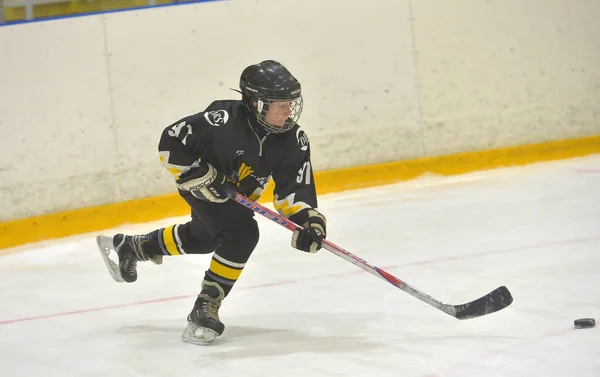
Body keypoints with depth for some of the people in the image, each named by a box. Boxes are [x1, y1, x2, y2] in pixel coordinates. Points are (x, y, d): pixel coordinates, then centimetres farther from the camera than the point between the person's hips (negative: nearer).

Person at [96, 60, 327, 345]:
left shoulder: (293, 141, -23)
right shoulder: (223, 120, -36)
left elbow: (294, 188, -21)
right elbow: (171, 142, -28)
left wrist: (309, 220, -38)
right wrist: (200, 176, -33)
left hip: (238, 194, 7)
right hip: (201, 182, -7)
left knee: (203, 238, 26)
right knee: (242, 233, -25)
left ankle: (128, 247, 48)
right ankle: (204, 310, -16)